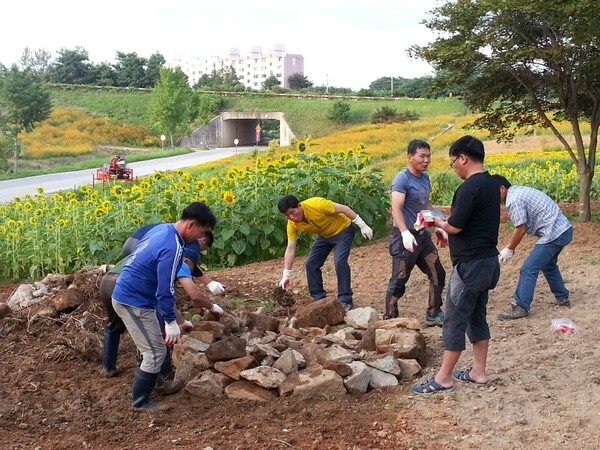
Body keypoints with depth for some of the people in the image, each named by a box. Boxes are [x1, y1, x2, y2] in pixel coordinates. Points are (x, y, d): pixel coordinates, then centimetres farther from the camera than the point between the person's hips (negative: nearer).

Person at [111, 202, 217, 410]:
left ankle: (152, 382, 39)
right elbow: (165, 289, -25)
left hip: (126, 294, 10)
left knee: (151, 346, 24)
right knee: (155, 352, 0)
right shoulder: (172, 248, -26)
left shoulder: (162, 228, 4)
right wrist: (171, 321, -17)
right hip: (134, 301, -10)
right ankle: (140, 401, 13)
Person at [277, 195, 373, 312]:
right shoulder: (292, 224, -18)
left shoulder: (316, 204, -35)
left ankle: (345, 300, -14)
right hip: (324, 235, 6)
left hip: (342, 229, -6)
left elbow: (344, 209, -26)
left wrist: (363, 226, -24)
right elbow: (290, 249, -13)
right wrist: (286, 275, -16)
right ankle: (319, 298, 9)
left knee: (339, 261, -24)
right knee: (310, 264, -3)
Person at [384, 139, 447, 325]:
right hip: (405, 237, -8)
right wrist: (405, 233, -35)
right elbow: (396, 209, -24)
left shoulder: (425, 178, 9)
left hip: (422, 235, 8)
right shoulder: (402, 178, -15)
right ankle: (389, 319, 10)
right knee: (399, 281, -2)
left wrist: (438, 227, 20)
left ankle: (433, 314, 26)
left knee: (438, 274, 13)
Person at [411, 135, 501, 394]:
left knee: (455, 321, -1)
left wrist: (438, 222, -1)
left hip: (470, 265, -9)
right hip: (487, 261, 10)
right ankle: (478, 372, 22)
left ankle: (444, 378, 6)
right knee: (477, 317, 16)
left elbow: (455, 226, -20)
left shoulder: (469, 187, -20)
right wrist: (446, 221, 13)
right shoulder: (491, 184, 10)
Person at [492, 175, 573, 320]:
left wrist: (509, 249, -1)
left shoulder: (513, 200, -16)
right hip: (564, 229, 10)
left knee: (528, 269, -7)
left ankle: (521, 307, -4)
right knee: (548, 264, 28)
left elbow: (521, 230, -14)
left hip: (553, 234, -10)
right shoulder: (518, 191, 14)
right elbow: (521, 227, 19)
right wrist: (510, 246, 16)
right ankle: (562, 298, 38)